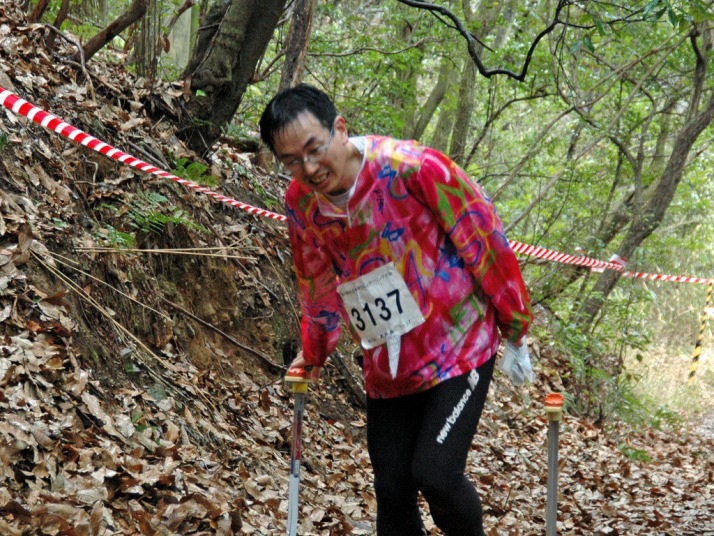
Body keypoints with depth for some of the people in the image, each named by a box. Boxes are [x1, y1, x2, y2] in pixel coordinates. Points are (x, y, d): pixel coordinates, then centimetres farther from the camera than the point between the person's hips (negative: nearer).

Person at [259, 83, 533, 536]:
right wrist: (314, 351, 25)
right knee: (392, 490, 6)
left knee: (435, 474, -16)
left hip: (459, 347, -5)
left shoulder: (414, 168, -23)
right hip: (387, 367, 5)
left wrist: (515, 325, -5)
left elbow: (485, 241, -14)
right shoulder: (300, 202, -6)